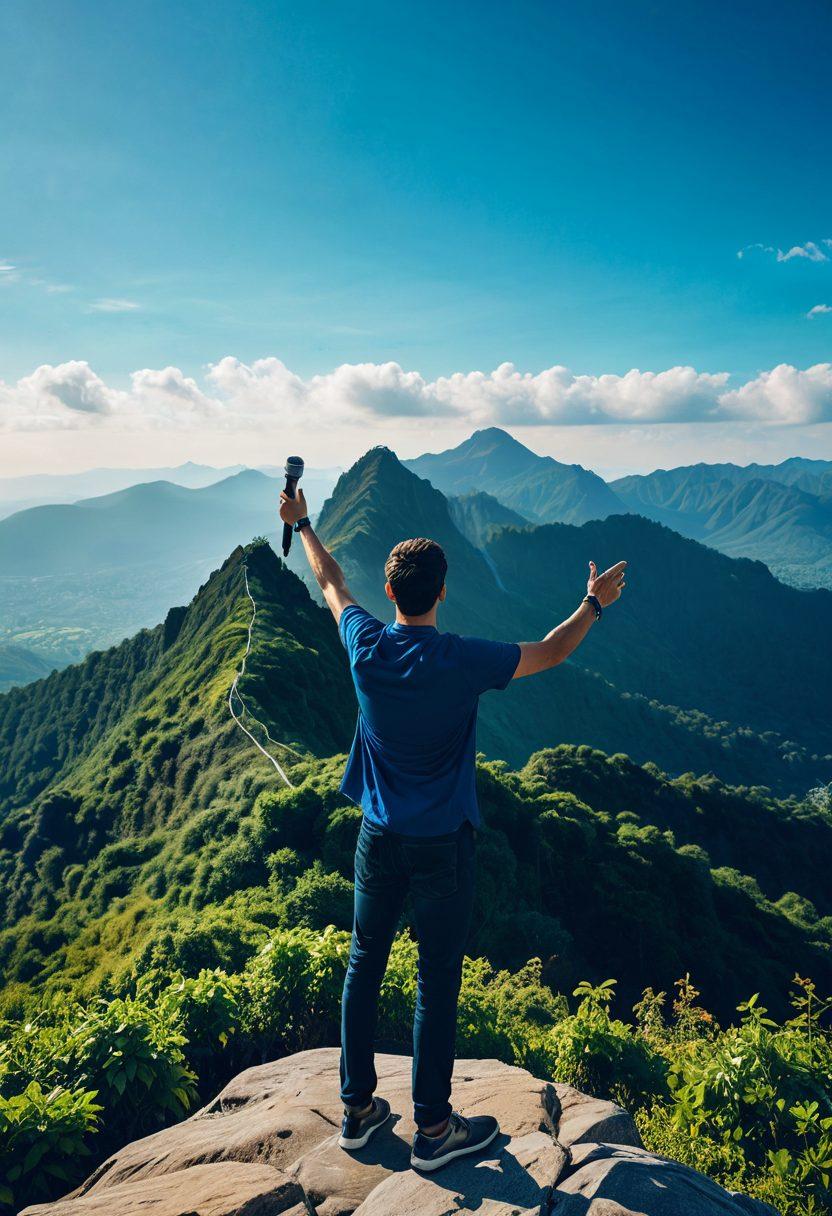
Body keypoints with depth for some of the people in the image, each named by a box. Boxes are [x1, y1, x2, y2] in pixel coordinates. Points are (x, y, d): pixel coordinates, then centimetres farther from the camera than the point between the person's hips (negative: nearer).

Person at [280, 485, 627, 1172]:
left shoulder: (365, 646, -10)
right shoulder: (461, 661, -20)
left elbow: (332, 584, 10)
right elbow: (550, 654, -5)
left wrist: (301, 524, 27)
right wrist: (595, 604, 12)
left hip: (379, 837, 4)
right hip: (443, 844, -4)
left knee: (366, 965, 17)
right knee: (438, 979, 9)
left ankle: (358, 1108, 33)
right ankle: (433, 1129, 25)